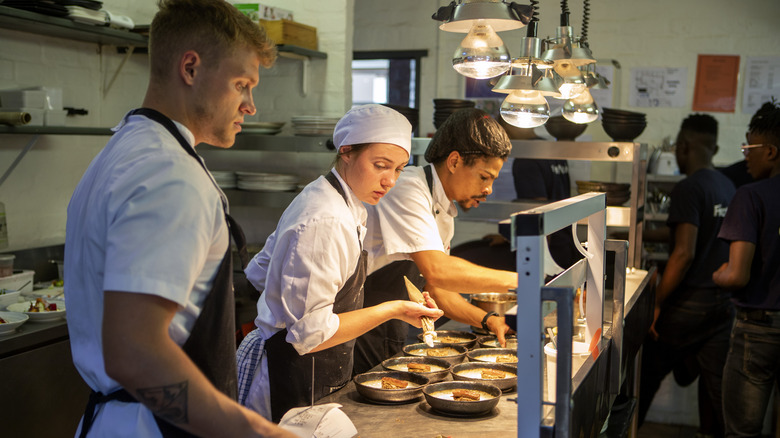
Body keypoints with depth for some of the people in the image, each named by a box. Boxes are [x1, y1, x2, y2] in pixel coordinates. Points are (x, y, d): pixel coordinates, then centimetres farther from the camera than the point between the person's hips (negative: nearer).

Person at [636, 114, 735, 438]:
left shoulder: (688, 189, -15)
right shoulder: (729, 188, 9)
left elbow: (684, 253, -21)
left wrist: (657, 304, -15)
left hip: (689, 302, -7)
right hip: (724, 302, 7)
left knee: (646, 375, 9)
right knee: (718, 386, 10)